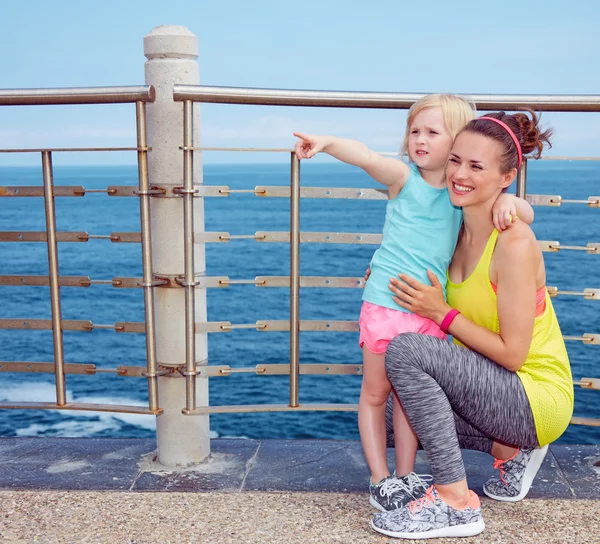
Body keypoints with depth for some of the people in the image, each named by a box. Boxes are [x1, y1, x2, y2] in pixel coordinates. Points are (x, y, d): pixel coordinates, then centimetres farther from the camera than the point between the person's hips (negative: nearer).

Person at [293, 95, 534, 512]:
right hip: (386, 303, -2)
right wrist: (327, 143, -40)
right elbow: (367, 157, -22)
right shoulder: (404, 177, -4)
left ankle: (406, 476, 24)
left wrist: (508, 200, -14)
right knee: (375, 393, 6)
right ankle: (381, 480, 19)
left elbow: (527, 215, 9)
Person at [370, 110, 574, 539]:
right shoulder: (461, 233, 2)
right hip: (496, 390, 9)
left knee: (405, 350, -24)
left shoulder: (515, 244, -22)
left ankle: (456, 501, -17)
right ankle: (511, 450, 13)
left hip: (538, 398, -9)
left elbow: (511, 354, -20)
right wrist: (391, 279, 1)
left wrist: (442, 312, -17)